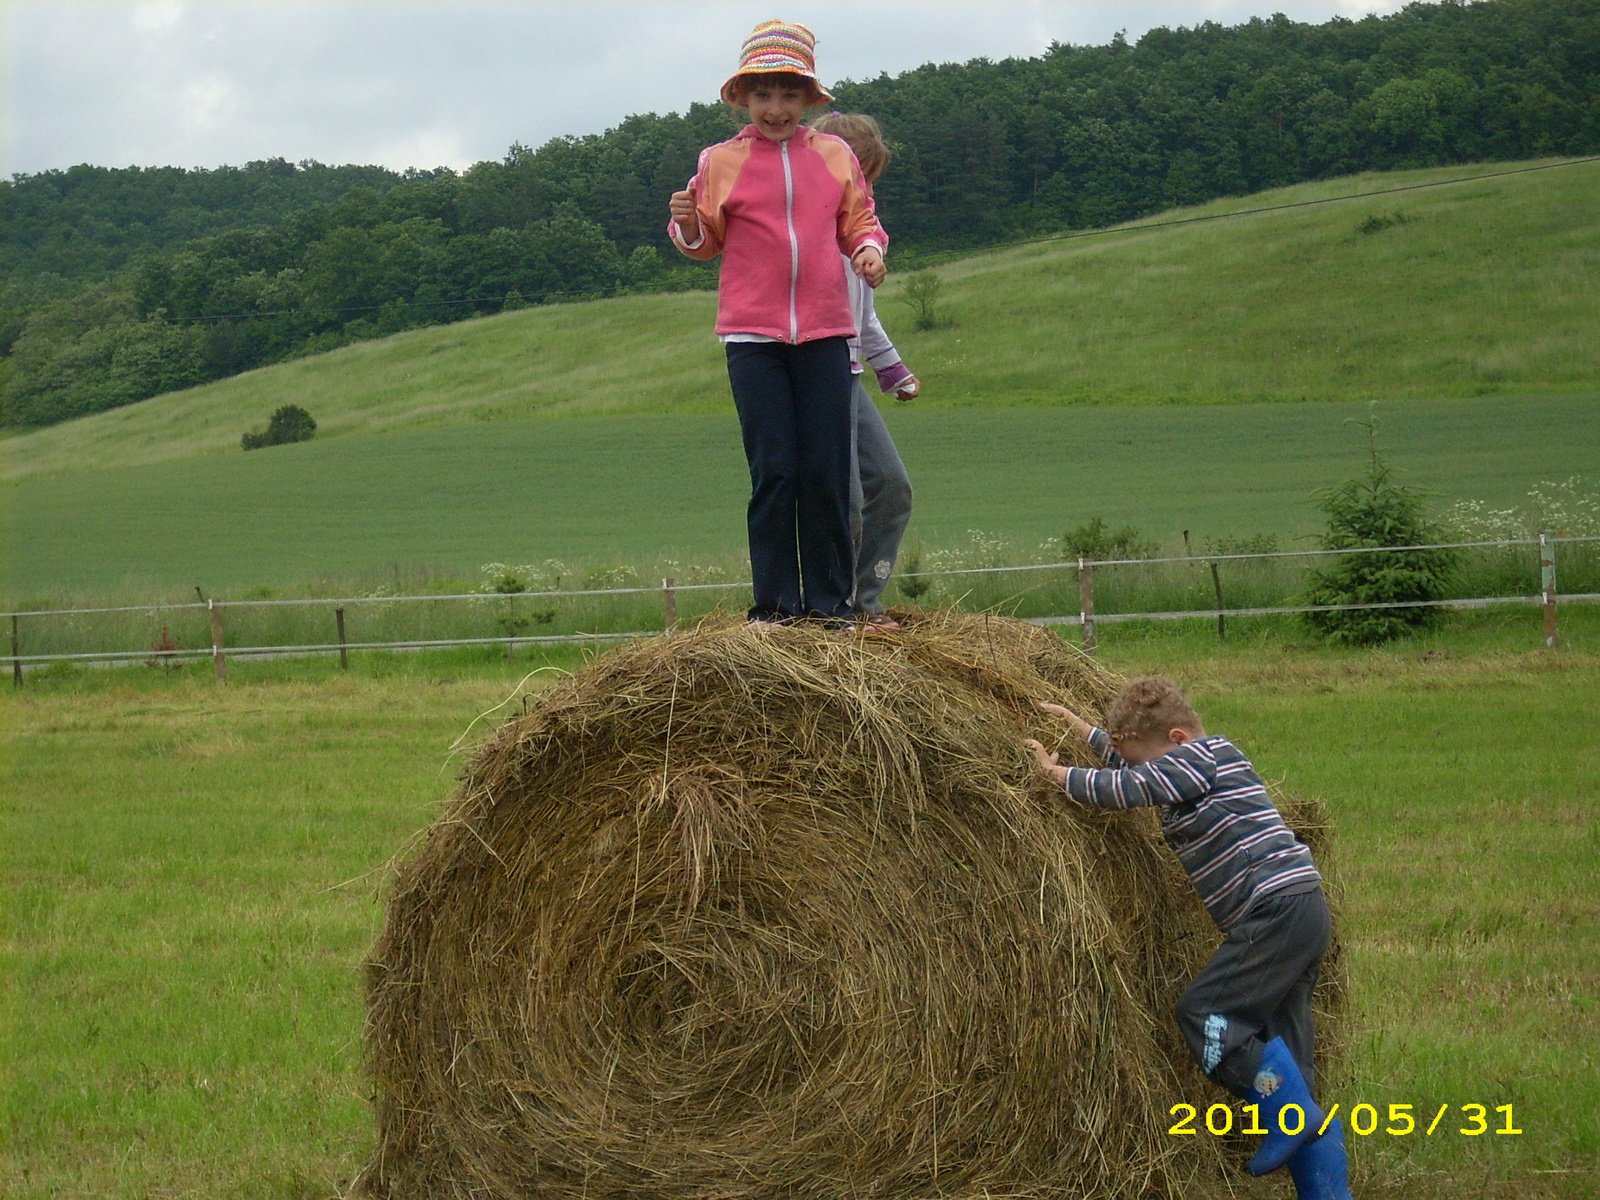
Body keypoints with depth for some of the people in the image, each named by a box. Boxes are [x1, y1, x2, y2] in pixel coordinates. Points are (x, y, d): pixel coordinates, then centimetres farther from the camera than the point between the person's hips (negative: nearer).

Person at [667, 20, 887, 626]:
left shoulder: (835, 155, 8)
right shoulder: (721, 162, 5)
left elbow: (859, 222, 15)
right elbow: (707, 241, 11)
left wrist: (869, 251, -6)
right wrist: (688, 224, -11)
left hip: (825, 331, 1)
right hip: (752, 335, -1)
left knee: (826, 473, 1)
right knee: (773, 471, -4)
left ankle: (830, 600, 9)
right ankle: (775, 603, 3)